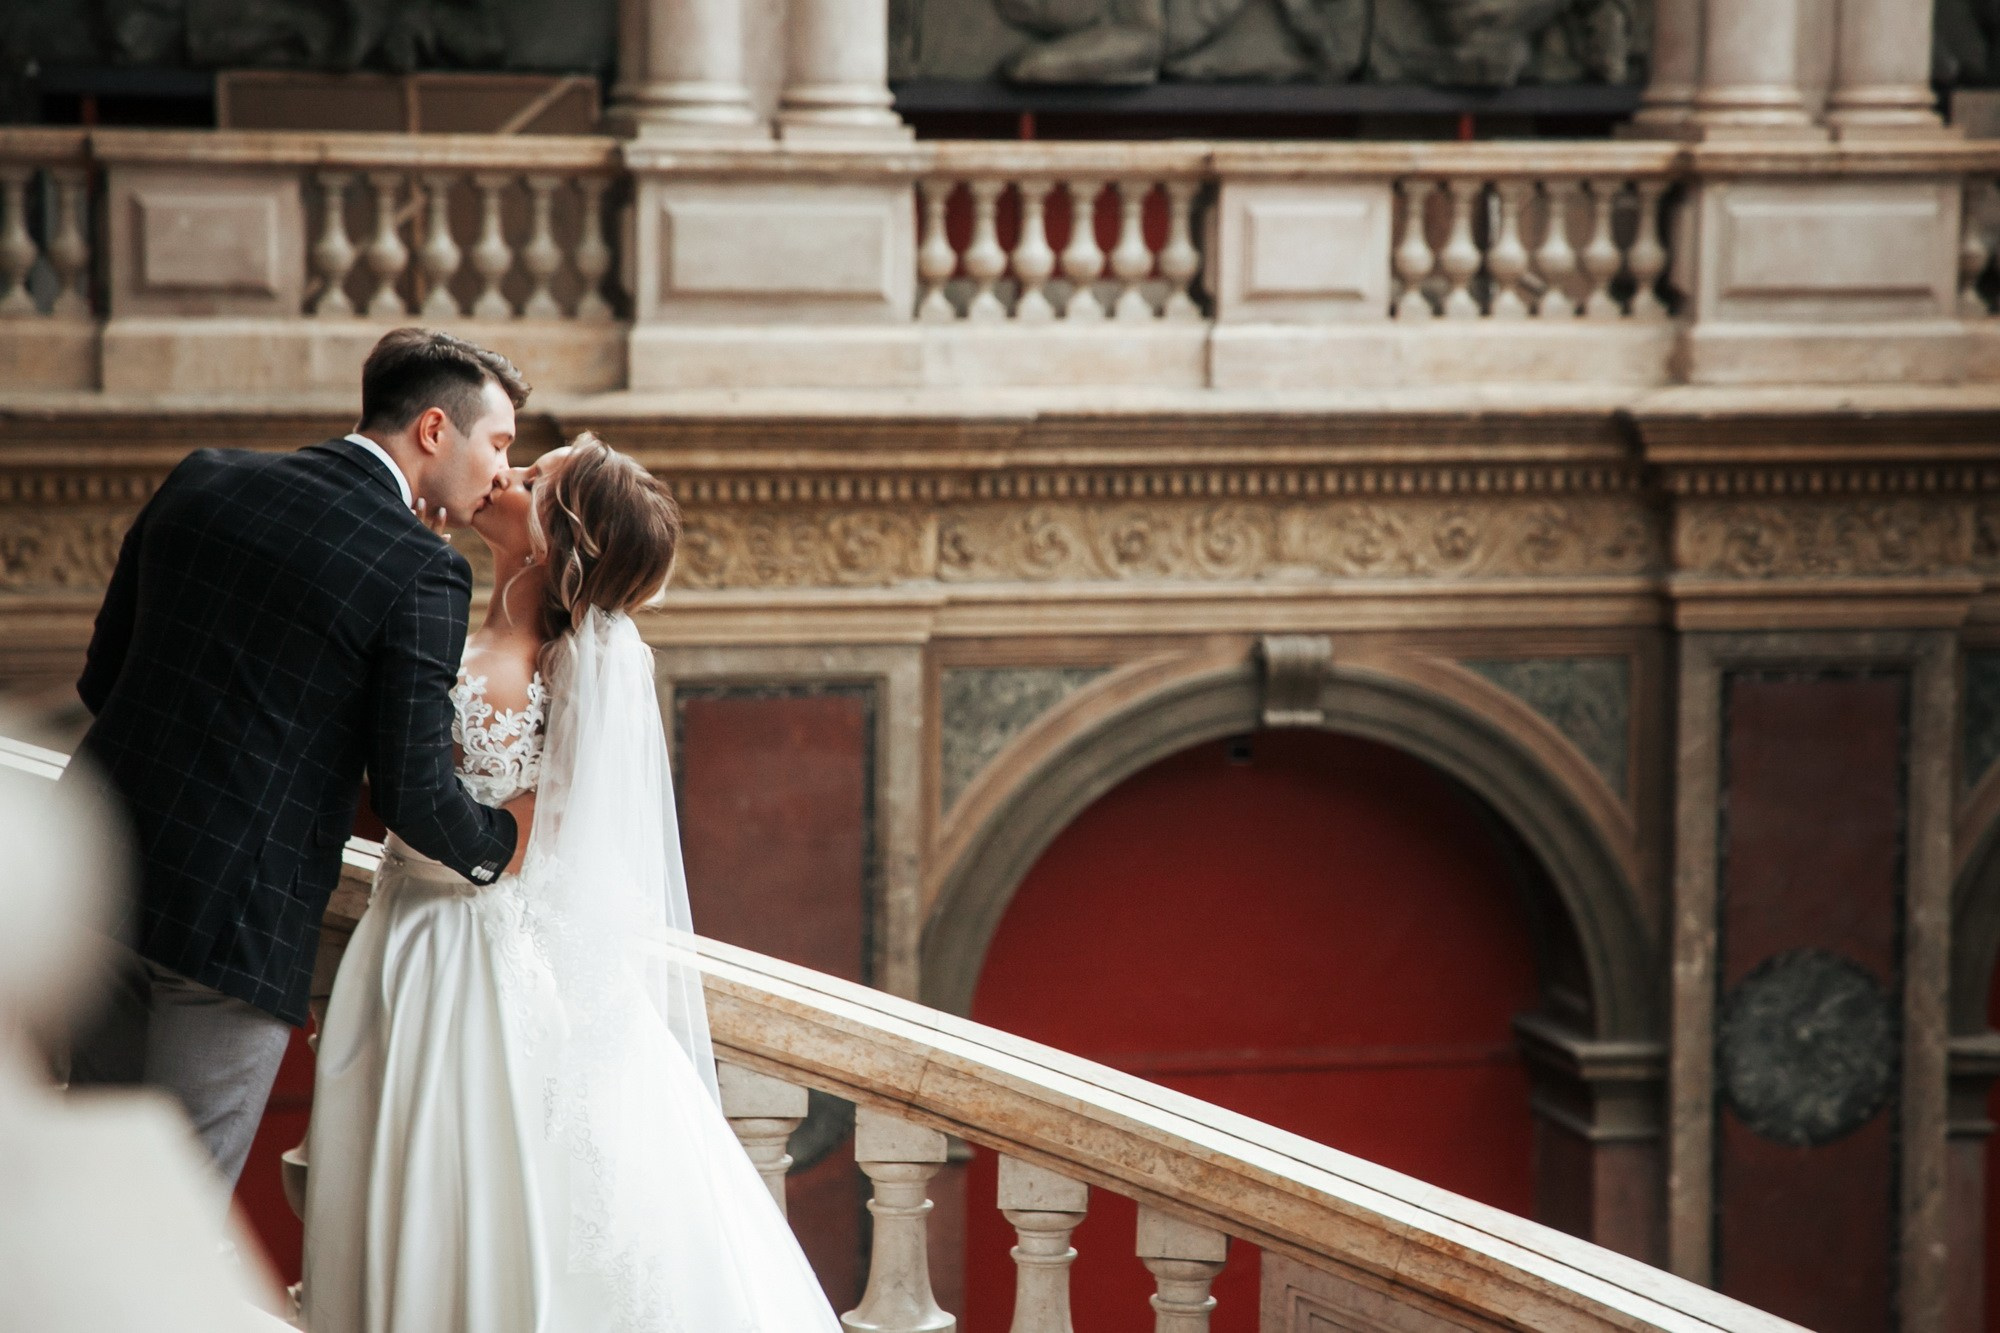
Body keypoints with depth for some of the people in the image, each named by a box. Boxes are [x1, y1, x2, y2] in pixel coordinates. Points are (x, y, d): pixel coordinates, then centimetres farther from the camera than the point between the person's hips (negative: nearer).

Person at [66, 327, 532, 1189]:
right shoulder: (421, 571, -11)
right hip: (235, 915, -6)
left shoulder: (201, 481, 7)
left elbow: (100, 679, 12)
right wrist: (501, 843, 9)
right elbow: (414, 799, -11)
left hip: (101, 874, 6)